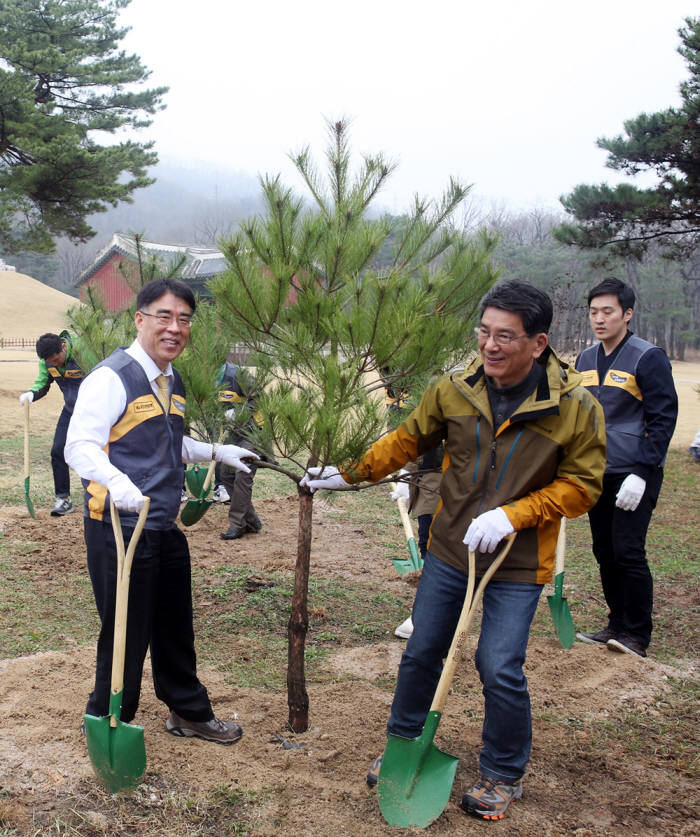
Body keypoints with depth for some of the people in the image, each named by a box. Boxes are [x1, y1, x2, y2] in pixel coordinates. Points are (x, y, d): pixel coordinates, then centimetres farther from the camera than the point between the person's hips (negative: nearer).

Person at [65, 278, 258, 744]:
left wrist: (218, 453, 18)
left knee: (176, 628, 20)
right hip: (119, 528, -8)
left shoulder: (173, 383, 13)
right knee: (126, 634, 3)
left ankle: (190, 712, 37)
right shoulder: (112, 378, -15)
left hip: (166, 528, 8)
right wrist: (118, 484, -40)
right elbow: (80, 447, -23)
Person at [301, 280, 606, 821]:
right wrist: (348, 474, 5)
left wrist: (511, 515, -19)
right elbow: (407, 441, 7)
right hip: (450, 549, 4)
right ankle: (404, 746, 38)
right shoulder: (454, 391, -6)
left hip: (518, 561, -3)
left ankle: (504, 776, 24)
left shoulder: (576, 408, -15)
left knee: (500, 669, -3)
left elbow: (582, 485, -9)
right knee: (422, 652, 13)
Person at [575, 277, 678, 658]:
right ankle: (617, 625, 23)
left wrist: (642, 473, -18)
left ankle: (637, 635, 4)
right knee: (605, 552, 11)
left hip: (633, 474, -7)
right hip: (596, 474, 7)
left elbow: (663, 419, -12)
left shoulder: (648, 358, -9)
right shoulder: (585, 360, 11)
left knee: (628, 552, -7)